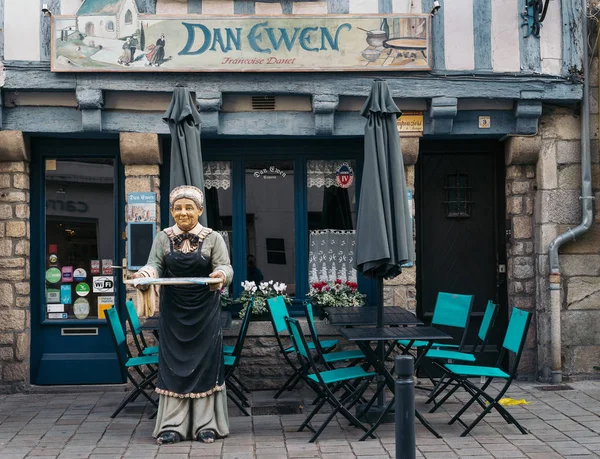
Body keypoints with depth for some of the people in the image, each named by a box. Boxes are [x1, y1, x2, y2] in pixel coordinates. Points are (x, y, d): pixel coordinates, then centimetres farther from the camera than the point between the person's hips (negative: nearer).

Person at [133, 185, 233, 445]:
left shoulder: (213, 238, -1)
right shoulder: (163, 238, 4)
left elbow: (225, 266, -8)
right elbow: (154, 265, -4)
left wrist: (220, 275, -32)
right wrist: (145, 274, -27)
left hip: (204, 312, -1)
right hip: (173, 312, 1)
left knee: (204, 362, 1)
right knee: (173, 364, 2)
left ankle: (206, 424, 8)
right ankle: (172, 425, 7)